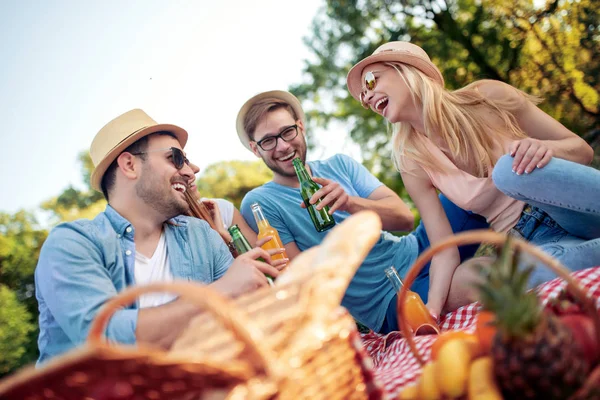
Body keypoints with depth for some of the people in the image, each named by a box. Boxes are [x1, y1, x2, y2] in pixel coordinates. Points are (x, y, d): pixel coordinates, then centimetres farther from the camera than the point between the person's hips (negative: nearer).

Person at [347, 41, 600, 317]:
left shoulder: (486, 97, -8)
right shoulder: (414, 165, -3)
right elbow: (445, 252, -4)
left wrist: (544, 147, -26)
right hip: (535, 244, 1)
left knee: (513, 168, -32)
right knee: (534, 271, -37)